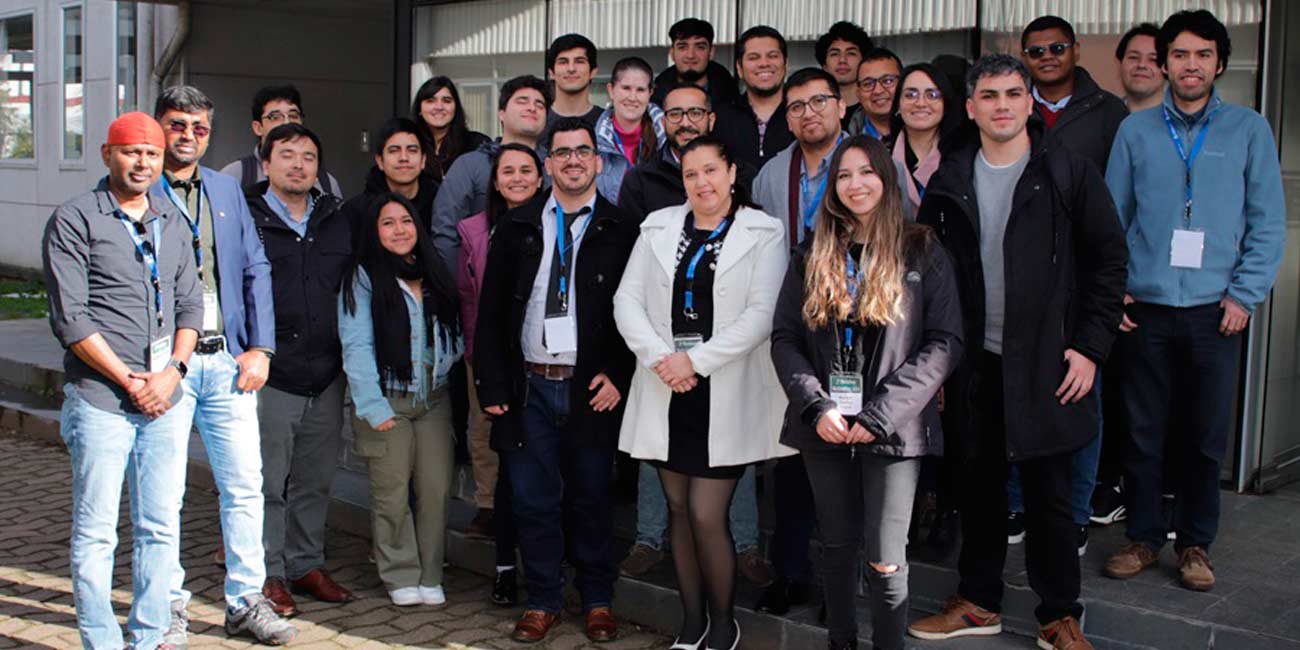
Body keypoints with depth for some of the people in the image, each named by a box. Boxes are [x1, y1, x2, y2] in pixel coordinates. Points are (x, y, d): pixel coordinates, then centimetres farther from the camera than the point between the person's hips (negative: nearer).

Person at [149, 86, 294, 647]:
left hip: (227, 359, 4)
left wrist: (260, 347, 4)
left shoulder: (227, 191, 15)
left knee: (244, 484, 5)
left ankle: (247, 598, 17)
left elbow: (256, 271, 14)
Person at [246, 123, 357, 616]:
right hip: (268, 376, -5)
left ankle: (307, 565, 26)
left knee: (315, 481, 13)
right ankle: (267, 574, 13)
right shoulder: (244, 219, -3)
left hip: (326, 377, 5)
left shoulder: (337, 222, 13)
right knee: (266, 482, 1)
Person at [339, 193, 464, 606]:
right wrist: (372, 406, -15)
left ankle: (430, 576, 12)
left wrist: (444, 363, -2)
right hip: (387, 399, -4)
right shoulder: (363, 278, -1)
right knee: (392, 493, -2)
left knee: (436, 490, 0)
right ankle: (401, 577, 12)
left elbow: (456, 333, 19)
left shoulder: (435, 276, 15)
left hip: (434, 397, 4)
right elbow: (356, 346, -8)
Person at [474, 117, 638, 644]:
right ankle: (542, 601, 20)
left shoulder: (620, 230, 2)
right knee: (533, 500, 5)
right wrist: (491, 385, 0)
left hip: (592, 387, -2)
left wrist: (618, 377, -10)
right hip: (529, 386, 2)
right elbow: (491, 311, 7)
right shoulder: (517, 228, 8)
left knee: (591, 497, 9)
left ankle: (598, 601, 23)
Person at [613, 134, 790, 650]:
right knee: (679, 511, 10)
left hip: (727, 395, -4)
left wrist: (695, 360, -15)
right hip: (666, 392, 4)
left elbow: (762, 313, -10)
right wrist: (659, 358, -11)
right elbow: (627, 300, 4)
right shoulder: (659, 227, 10)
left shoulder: (763, 234, -1)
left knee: (707, 516, -5)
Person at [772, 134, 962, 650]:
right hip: (825, 427, 3)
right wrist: (816, 407, -10)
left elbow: (944, 343, -7)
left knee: (886, 560, -3)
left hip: (893, 429, -3)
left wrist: (881, 414, -14)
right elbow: (784, 338, 5)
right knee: (837, 544, 12)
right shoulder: (812, 256, 10)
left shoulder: (923, 253, 0)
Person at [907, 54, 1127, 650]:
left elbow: (1108, 261, -1)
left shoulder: (1069, 174, -2)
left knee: (1049, 494, 5)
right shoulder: (949, 181, 6)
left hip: (1047, 364, -3)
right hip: (972, 363, 3)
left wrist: (1089, 348, -6)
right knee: (978, 488, 12)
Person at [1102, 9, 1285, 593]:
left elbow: (1268, 222, 3)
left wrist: (1245, 294, -5)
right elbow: (1111, 218, 7)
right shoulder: (1135, 131, 6)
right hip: (1146, 309, 0)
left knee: (1207, 435, 7)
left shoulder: (1249, 130, 4)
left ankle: (1195, 542, 22)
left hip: (1215, 311, 0)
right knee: (1143, 431, 6)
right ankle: (1142, 537, 21)